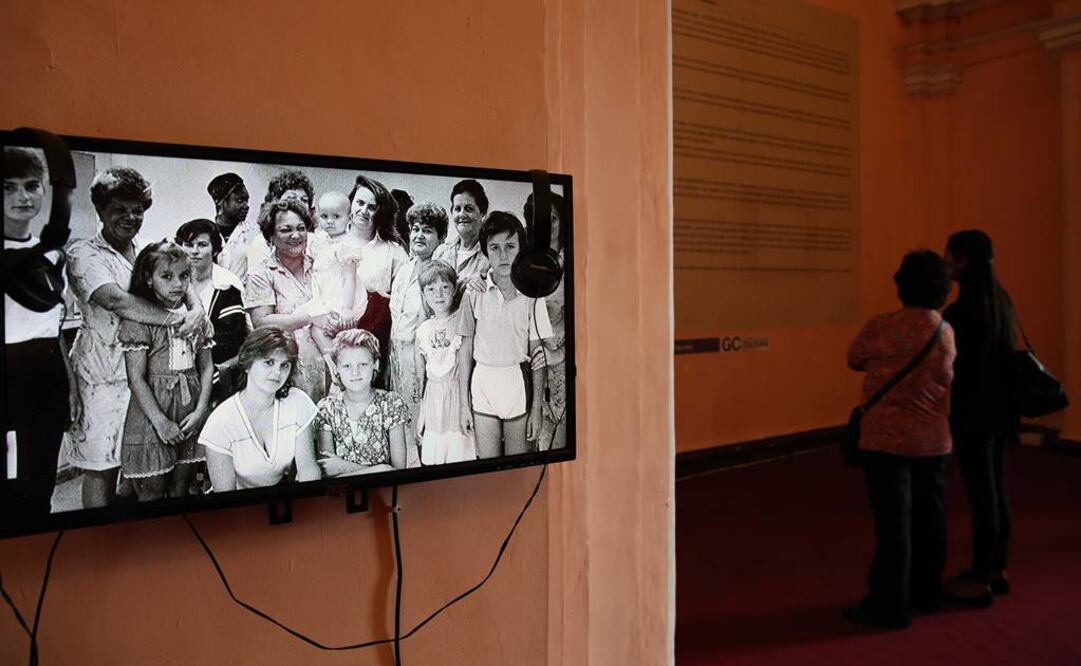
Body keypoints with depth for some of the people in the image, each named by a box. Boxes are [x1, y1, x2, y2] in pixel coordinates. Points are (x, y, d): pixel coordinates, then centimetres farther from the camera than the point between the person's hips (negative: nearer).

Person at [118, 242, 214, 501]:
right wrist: (160, 421, -15)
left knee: (181, 486, 13)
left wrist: (200, 410, -3)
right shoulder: (139, 319, -8)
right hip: (153, 413, -4)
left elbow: (206, 366, 8)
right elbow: (136, 378, -11)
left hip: (191, 414, 4)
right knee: (152, 491, 5)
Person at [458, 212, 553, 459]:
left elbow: (537, 356, -2)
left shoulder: (531, 296, -5)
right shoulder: (474, 293, -3)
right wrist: (464, 403, 2)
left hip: (518, 384, 0)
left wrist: (536, 409, -2)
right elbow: (466, 348, 2)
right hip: (483, 383, 1)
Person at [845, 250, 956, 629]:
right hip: (934, 440, 5)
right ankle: (926, 592, 31)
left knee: (894, 522, 1)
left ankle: (890, 605, 10)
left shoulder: (881, 328, -15)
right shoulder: (946, 333, -1)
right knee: (929, 517, 16)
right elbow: (945, 378, 7)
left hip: (888, 439, -5)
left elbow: (854, 360, 1)